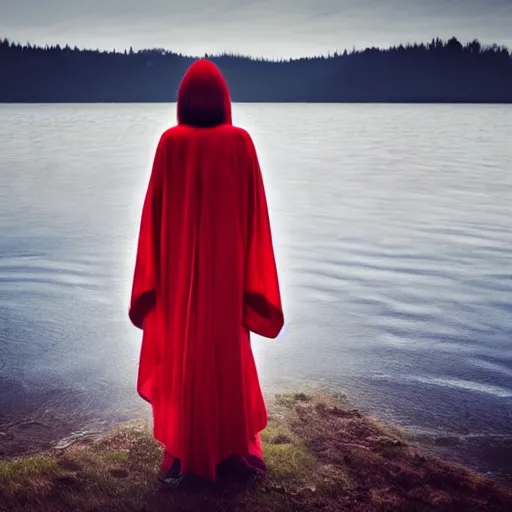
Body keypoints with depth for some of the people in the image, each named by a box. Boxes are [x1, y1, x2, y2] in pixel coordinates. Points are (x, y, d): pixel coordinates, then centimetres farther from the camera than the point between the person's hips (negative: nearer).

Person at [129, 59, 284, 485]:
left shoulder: (171, 142, -5)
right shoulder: (240, 141, -5)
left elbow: (155, 210, -4)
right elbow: (254, 210, -4)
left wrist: (153, 273, 4)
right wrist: (253, 273, 3)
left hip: (179, 264, 0)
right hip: (226, 263, 0)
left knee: (182, 354, 9)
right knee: (229, 351, 12)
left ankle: (184, 454, 16)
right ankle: (233, 449, 20)